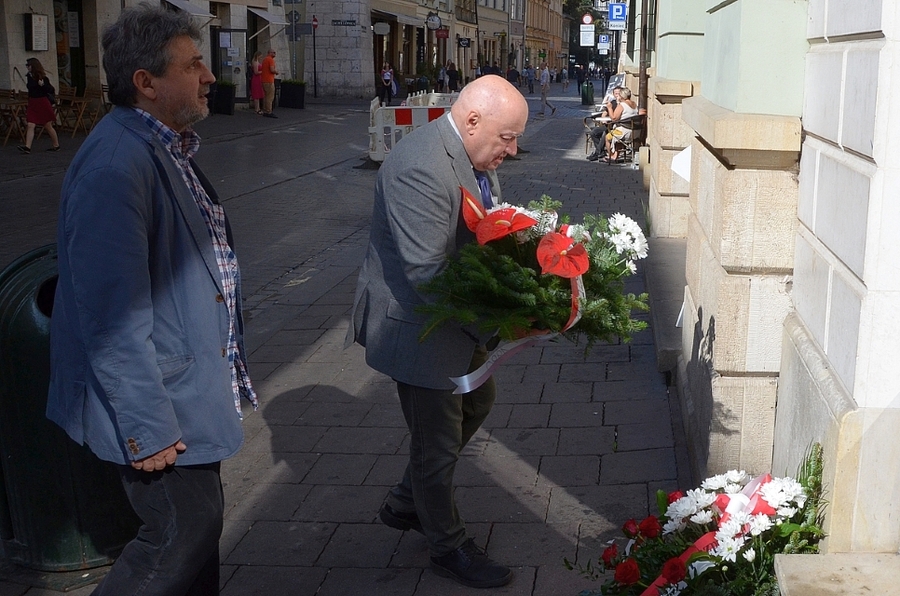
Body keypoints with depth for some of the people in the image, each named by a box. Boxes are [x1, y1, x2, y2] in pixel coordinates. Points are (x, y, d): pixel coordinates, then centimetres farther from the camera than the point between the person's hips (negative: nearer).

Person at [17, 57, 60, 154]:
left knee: (48, 126, 6)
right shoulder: (29, 76, 7)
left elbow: (52, 91, -15)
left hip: (43, 104, -6)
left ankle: (56, 145, 21)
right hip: (32, 104, 6)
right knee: (30, 126, -6)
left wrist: (43, 85, -26)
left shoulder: (42, 78, -12)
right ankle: (27, 147, -13)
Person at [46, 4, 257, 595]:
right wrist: (146, 429, -23)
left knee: (199, 520, 19)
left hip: (191, 387, 10)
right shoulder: (116, 165, -24)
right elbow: (113, 315, -26)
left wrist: (228, 363, 22)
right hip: (160, 410, -10)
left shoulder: (167, 149, 8)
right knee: (183, 535, -1)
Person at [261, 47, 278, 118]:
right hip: (269, 81, -10)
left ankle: (265, 112, 12)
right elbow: (272, 70, -22)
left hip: (264, 80, 10)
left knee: (266, 96, 12)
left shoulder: (264, 59, 17)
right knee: (270, 97, -9)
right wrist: (276, 71, -1)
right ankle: (269, 112, -11)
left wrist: (275, 71, 16)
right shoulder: (270, 59, -12)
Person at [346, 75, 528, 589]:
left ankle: (406, 504, 42)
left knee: (477, 401, 26)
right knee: (439, 441, 7)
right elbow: (427, 272, -34)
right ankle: (449, 546, 31)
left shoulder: (477, 157, 1)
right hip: (417, 328, -10)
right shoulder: (420, 169, -31)